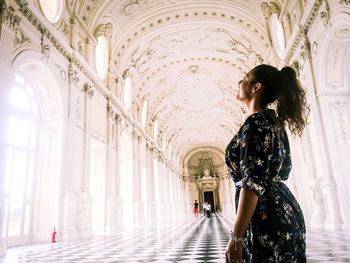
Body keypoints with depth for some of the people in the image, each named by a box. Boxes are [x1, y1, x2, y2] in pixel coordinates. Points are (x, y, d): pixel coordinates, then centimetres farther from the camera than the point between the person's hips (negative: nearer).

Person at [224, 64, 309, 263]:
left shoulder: (256, 123, -15)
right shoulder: (274, 120, 15)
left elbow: (253, 183, -23)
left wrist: (236, 237, -22)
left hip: (268, 218, -10)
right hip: (283, 211, 10)